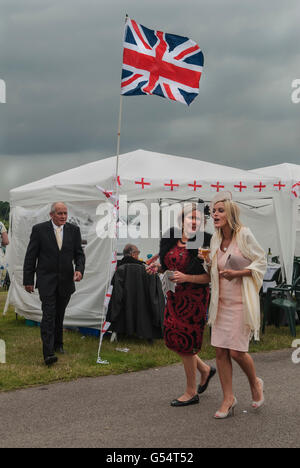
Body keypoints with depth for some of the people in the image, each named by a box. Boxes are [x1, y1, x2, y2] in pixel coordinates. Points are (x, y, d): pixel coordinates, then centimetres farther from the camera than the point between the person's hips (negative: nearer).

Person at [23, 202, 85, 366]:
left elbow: (79, 254, 8)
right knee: (48, 315, -12)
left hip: (66, 280, 3)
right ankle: (48, 353, -16)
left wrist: (79, 269, -12)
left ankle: (58, 344, 33)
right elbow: (30, 256, -1)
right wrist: (28, 280, -3)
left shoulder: (74, 230, 6)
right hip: (46, 280, -3)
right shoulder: (39, 229, -3)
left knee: (60, 315, 15)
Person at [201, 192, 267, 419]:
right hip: (221, 302, 6)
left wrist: (237, 273, -19)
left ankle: (255, 383, 24)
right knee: (221, 351, 2)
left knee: (237, 351, -7)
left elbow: (262, 262, -7)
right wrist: (207, 261, -1)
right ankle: (229, 399, 14)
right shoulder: (216, 239, 8)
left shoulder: (244, 235, -10)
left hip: (242, 302, -6)